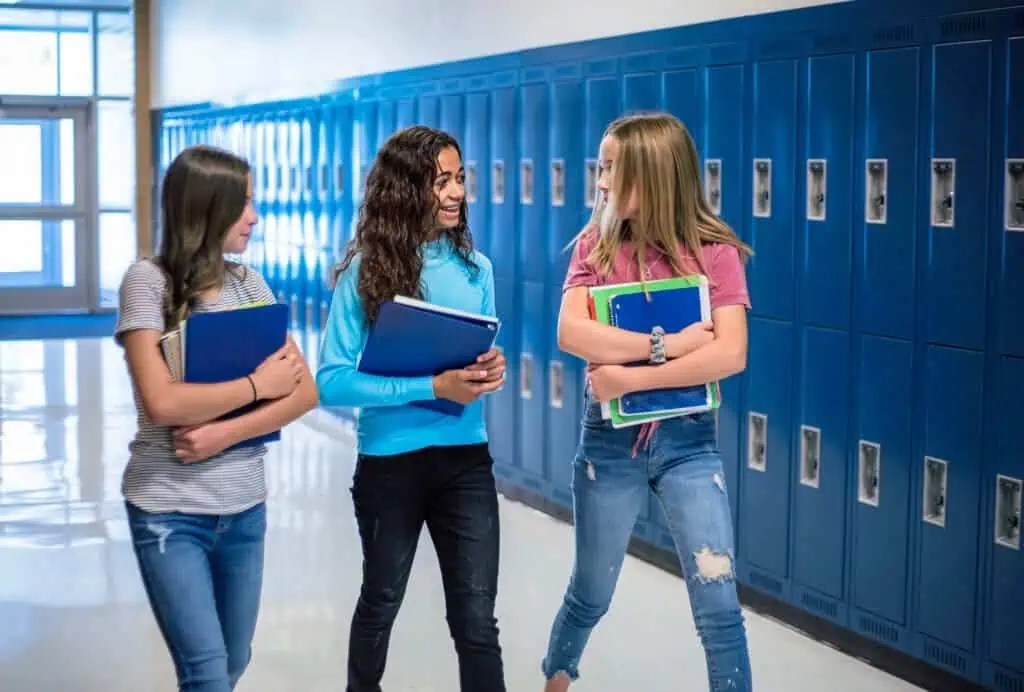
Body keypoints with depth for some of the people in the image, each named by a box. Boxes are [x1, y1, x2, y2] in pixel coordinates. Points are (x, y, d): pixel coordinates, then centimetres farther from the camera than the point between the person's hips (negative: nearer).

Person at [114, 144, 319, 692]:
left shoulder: (248, 284, 4)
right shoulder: (149, 281, -10)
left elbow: (305, 391, -2)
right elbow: (161, 402, -20)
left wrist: (224, 433, -15)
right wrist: (258, 383, -11)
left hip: (244, 506, 5)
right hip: (169, 510, -5)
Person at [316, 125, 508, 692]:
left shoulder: (475, 268, 2)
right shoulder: (364, 274, -11)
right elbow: (331, 383, -15)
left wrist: (492, 371, -13)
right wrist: (433, 387, -22)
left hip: (466, 459, 2)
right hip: (390, 462, -2)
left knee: (477, 618, 1)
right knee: (381, 602, 19)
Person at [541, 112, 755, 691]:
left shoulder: (715, 252, -6)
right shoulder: (596, 245, -1)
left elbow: (731, 354, -17)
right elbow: (571, 334, -16)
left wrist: (633, 376, -22)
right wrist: (667, 344, -22)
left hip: (688, 440, -1)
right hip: (609, 438, 1)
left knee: (719, 607, -4)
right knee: (590, 595, 16)